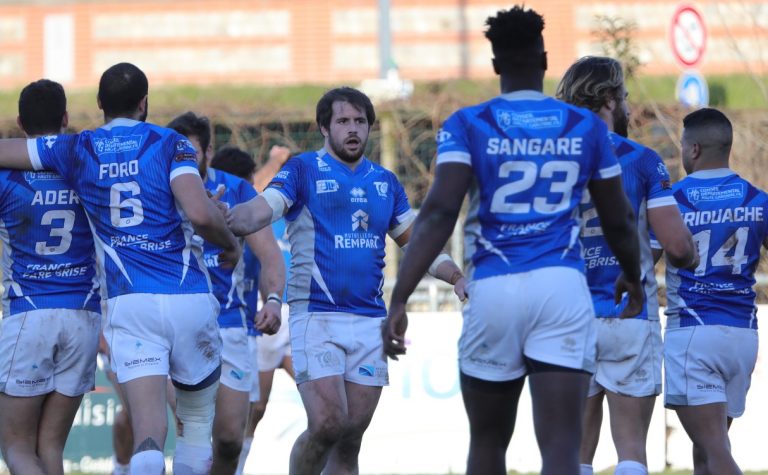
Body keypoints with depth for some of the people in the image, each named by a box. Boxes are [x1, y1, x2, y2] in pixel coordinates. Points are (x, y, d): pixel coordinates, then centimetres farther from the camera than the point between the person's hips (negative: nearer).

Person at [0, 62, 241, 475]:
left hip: (128, 303, 1)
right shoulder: (169, 144, 1)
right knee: (198, 422, 18)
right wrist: (231, 245, 7)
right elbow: (200, 214, -12)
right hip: (189, 299, 0)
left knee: (148, 433, -10)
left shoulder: (76, 150, 9)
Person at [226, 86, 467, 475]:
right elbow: (259, 211, -15)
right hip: (316, 315, -5)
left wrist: (457, 277, 5)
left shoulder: (385, 182, 15)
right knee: (327, 424, -18)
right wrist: (226, 220, -38)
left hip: (370, 322, 5)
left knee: (351, 436, 4)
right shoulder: (303, 170, 1)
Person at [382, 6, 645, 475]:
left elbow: (439, 213, -10)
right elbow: (619, 219, 18)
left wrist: (399, 299, -13)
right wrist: (633, 277, 38)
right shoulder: (587, 127, 10)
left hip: (494, 290, 0)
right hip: (563, 287, 0)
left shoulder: (468, 125, 3)